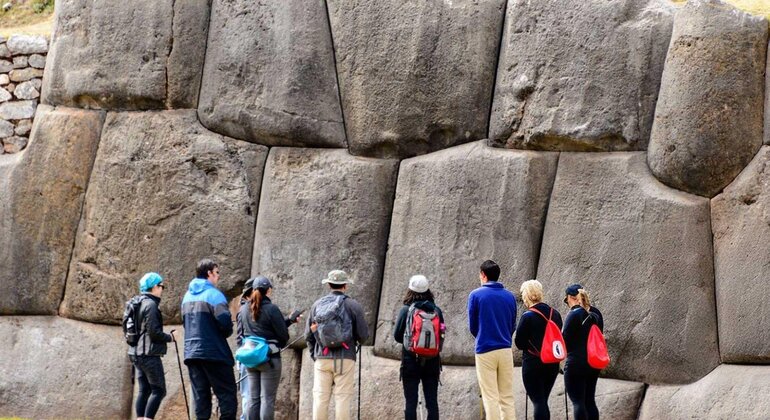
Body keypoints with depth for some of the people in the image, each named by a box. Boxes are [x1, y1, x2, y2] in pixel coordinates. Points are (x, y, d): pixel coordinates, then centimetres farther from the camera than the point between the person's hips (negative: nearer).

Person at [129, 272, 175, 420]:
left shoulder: (138, 304, 16)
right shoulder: (151, 304, -13)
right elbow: (153, 331, -18)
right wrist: (169, 337, -3)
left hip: (137, 353, 9)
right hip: (149, 354, -9)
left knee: (144, 390, 8)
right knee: (158, 390, -7)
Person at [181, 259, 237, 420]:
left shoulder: (187, 296, 15)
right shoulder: (213, 294, -10)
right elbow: (224, 321, -20)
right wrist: (226, 333, 0)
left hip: (191, 352, 7)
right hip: (214, 352, -7)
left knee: (200, 395, 8)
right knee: (227, 394, -3)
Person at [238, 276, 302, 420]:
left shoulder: (244, 309, 6)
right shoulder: (271, 309, -13)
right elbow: (283, 334, -12)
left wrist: (289, 320, 10)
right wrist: (280, 345, 13)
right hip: (270, 358, -6)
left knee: (253, 398, 10)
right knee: (268, 398, -3)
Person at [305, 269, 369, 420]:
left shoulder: (317, 305, 7)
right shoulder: (352, 305, -2)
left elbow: (308, 334, 11)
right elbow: (363, 334, -2)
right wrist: (356, 341, 21)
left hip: (322, 358, 3)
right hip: (345, 358, -3)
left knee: (320, 397, 5)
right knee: (343, 397, 0)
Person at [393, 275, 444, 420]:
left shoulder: (406, 310, -8)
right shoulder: (436, 310, 0)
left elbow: (397, 335, -4)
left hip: (411, 360, -3)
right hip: (432, 361, 3)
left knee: (411, 401, 2)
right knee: (432, 401, 8)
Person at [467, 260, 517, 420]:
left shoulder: (476, 295, -4)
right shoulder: (509, 296, 7)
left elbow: (473, 326, 3)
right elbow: (513, 325, 13)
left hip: (485, 350, -3)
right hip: (506, 350, 3)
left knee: (491, 398, -1)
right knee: (507, 397, 7)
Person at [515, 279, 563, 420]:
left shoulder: (527, 316, -14)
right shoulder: (555, 314, 4)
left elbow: (519, 343, -10)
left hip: (533, 364, -6)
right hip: (553, 364, 6)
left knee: (538, 401, -2)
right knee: (543, 400, 16)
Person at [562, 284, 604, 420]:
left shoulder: (574, 315, -14)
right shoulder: (596, 313, 9)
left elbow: (565, 341, -13)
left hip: (576, 364, -8)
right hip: (594, 363, 8)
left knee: (578, 402, -4)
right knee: (590, 400, 13)